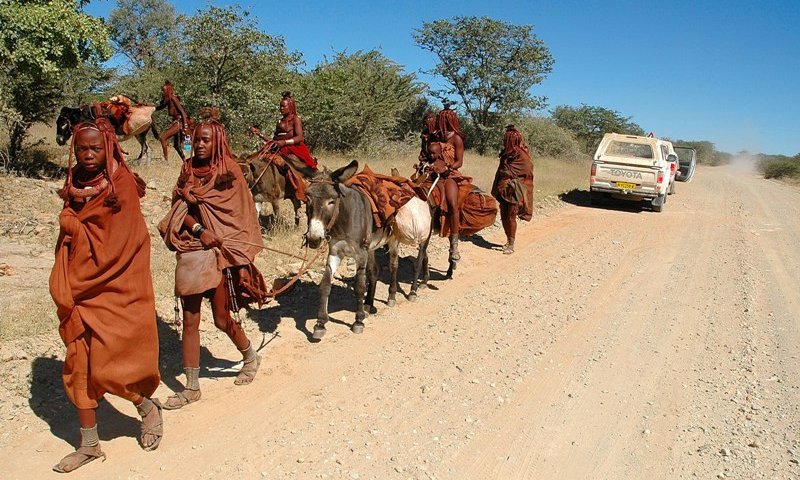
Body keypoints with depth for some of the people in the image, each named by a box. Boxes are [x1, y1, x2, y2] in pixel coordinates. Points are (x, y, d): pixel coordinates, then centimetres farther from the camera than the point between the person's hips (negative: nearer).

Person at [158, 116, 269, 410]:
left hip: (218, 251, -4)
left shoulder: (229, 173, -1)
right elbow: (178, 210, 2)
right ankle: (191, 388, 15)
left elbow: (239, 217, -3)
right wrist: (198, 228, -15)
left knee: (222, 318, 2)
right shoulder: (189, 170, 11)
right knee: (189, 320, 5)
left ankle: (250, 357, 31)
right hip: (189, 252, 4)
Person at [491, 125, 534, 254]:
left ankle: (511, 245, 6)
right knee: (503, 216, 10)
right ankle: (509, 241, 24)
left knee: (511, 217, -4)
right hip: (504, 190, 7)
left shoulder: (521, 155, -11)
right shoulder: (507, 153, 11)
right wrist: (498, 188, 6)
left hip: (515, 190, -7)